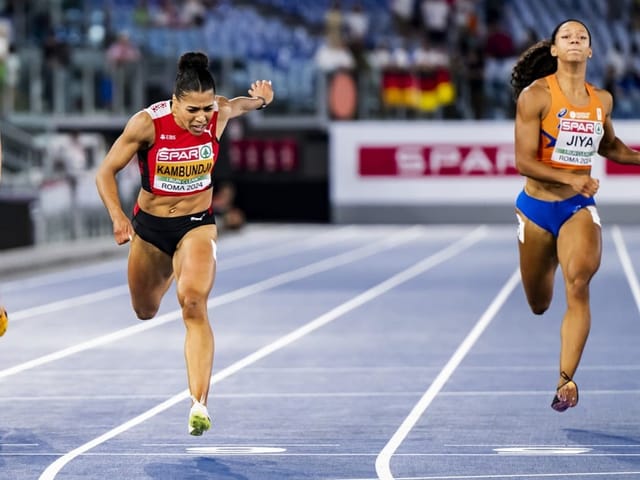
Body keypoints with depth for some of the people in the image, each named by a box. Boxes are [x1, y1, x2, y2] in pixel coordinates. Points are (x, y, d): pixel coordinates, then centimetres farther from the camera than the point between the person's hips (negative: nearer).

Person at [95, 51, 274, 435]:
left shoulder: (220, 113, -15)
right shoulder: (147, 124, -21)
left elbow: (248, 103, 11)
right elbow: (106, 173, -11)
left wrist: (263, 99, -14)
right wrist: (118, 217, -27)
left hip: (197, 224, -1)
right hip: (149, 226, 1)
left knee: (194, 303, -25)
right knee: (146, 312, 21)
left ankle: (200, 403, -30)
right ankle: (169, 273, 61)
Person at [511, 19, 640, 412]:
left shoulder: (602, 100, 4)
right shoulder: (535, 95, -10)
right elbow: (524, 161, -14)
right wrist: (570, 178, -27)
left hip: (580, 207, 1)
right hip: (537, 206, -1)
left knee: (579, 282, -27)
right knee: (539, 306, 13)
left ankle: (567, 379, -28)